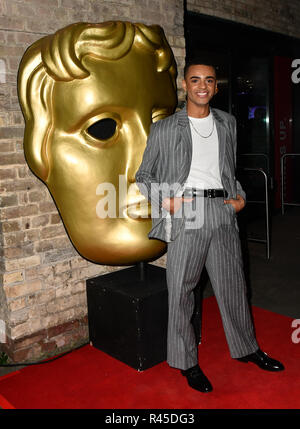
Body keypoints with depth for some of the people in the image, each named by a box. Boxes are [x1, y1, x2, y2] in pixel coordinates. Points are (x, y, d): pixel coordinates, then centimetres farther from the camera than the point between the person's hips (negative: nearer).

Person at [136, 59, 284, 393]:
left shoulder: (227, 123, 14)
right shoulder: (164, 129, 2)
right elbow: (144, 175, 6)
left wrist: (240, 195, 6)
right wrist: (164, 200, -10)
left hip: (222, 210, 4)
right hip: (185, 212, -3)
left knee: (232, 284, 15)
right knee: (181, 290, 4)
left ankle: (245, 347, 35)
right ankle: (186, 361, 21)